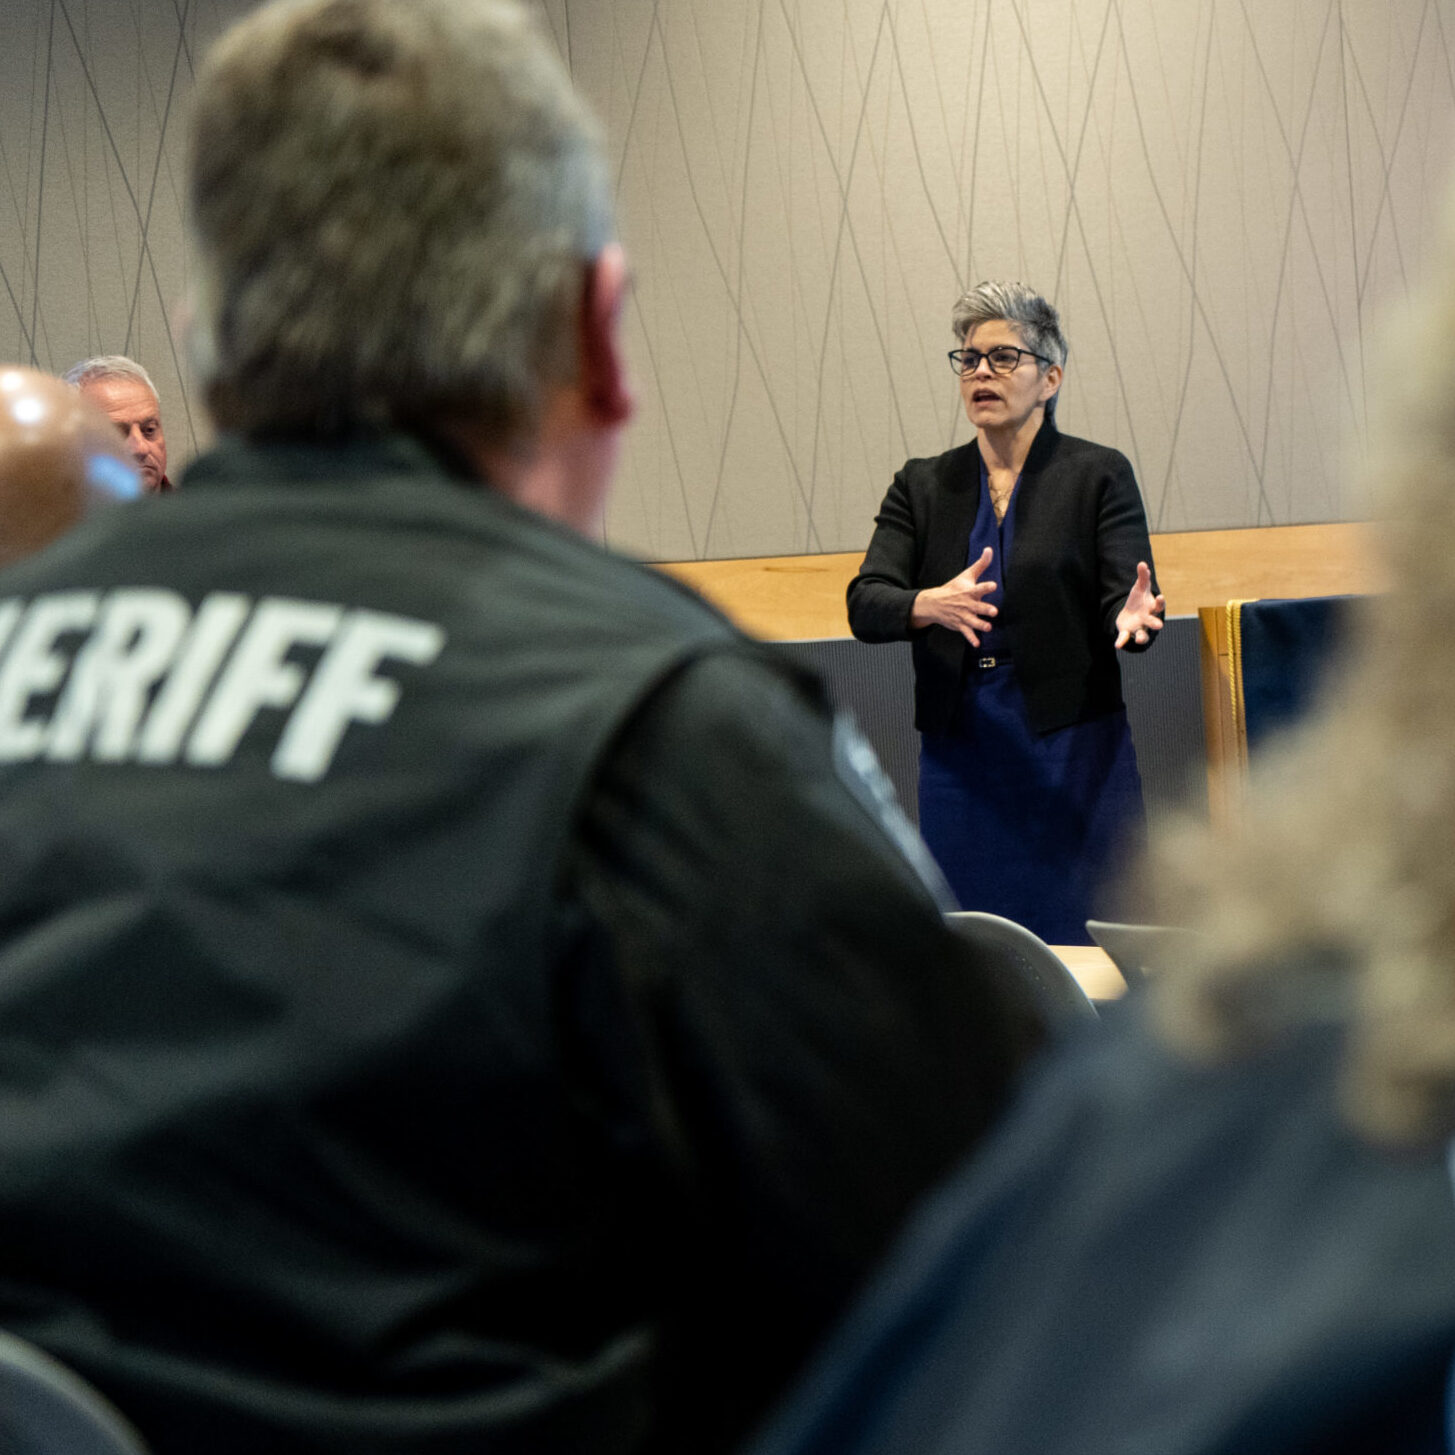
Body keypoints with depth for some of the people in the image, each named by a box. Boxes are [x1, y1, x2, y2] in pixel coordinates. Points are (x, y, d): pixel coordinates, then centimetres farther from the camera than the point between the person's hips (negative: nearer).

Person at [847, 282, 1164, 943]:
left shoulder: (1099, 475, 1)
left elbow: (1124, 597, -8)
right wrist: (930, 606, -24)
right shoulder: (923, 486, 9)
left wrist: (1132, 617, -32)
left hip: (1072, 757, -3)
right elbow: (866, 605, -2)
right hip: (959, 758, 3)